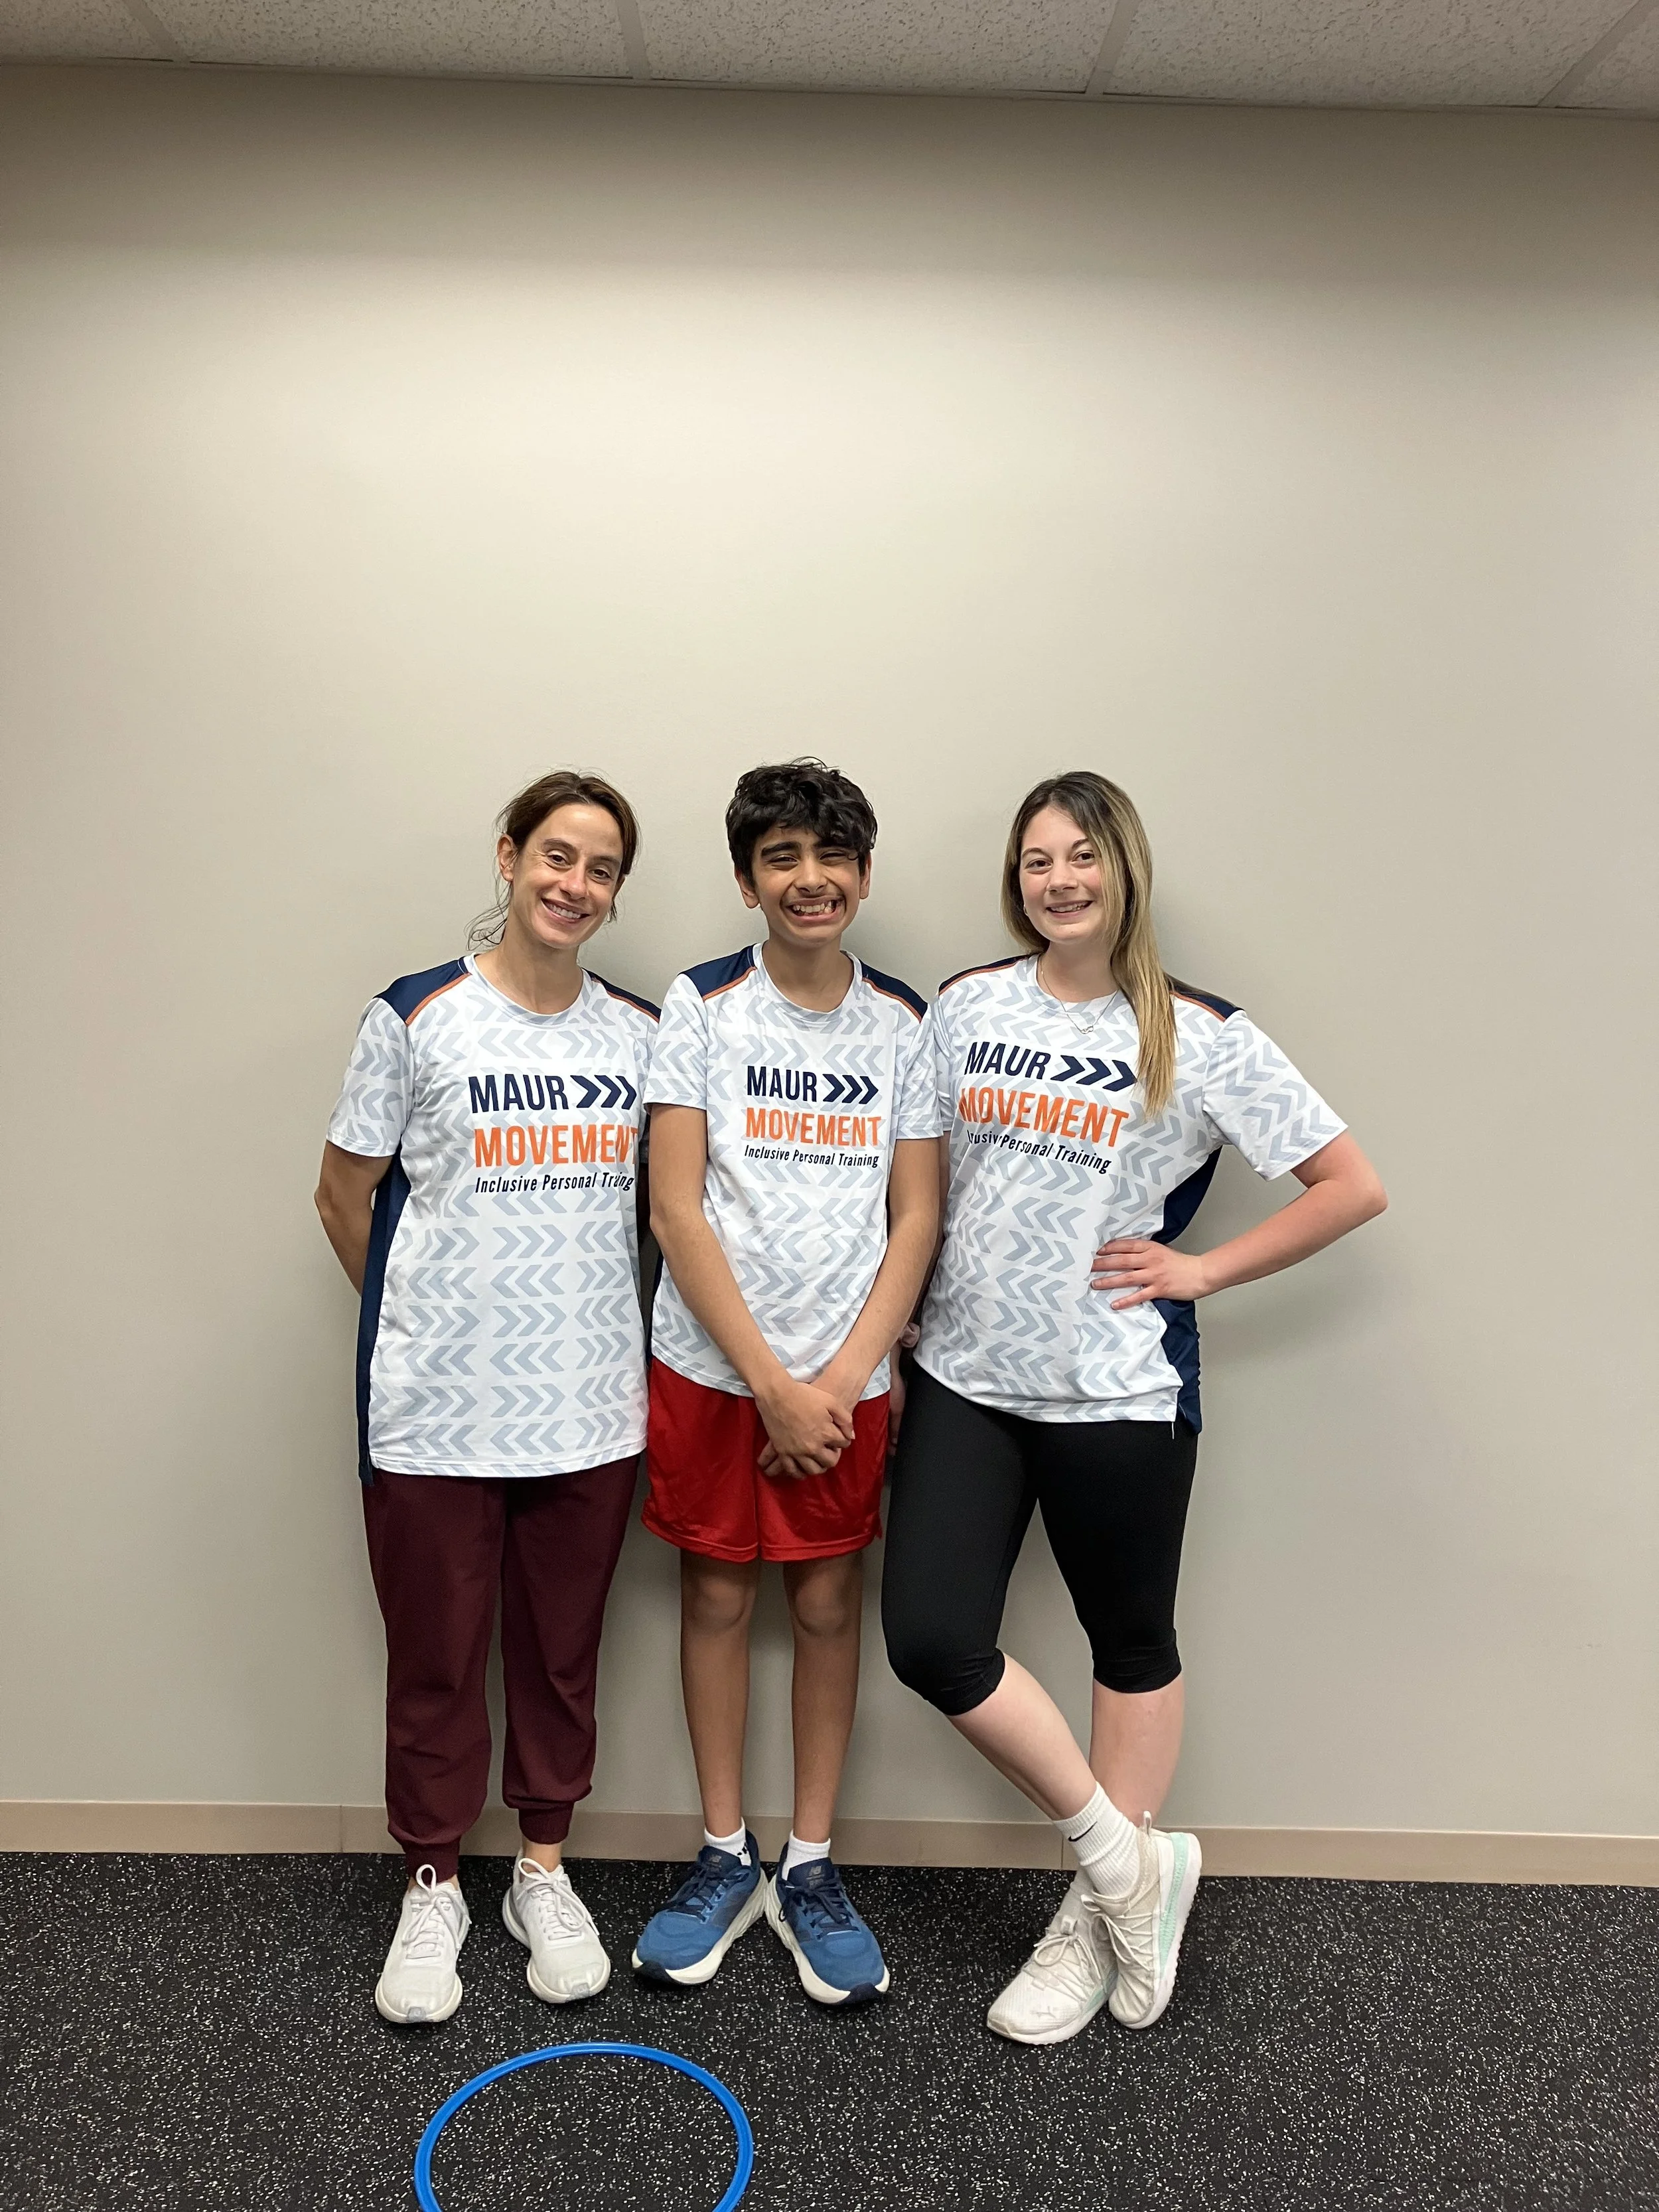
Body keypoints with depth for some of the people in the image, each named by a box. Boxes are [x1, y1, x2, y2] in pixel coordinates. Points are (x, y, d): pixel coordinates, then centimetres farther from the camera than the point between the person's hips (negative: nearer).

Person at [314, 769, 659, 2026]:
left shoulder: (641, 1031, 4)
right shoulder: (419, 1018, -6)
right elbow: (346, 1194, 1)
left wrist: (584, 1314, 6)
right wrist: (430, 1318, 6)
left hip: (589, 1405, 3)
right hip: (437, 1408, -2)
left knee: (563, 1651, 15)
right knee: (437, 1658, 11)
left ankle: (544, 1873, 36)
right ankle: (434, 1888, 33)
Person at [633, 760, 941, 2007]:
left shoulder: (904, 1023, 2)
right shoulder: (704, 1005, -4)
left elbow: (916, 1217, 1)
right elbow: (677, 1210, -9)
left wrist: (842, 1377, -9)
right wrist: (773, 1382, -12)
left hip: (846, 1380, 1)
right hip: (711, 1369, -1)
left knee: (828, 1604, 9)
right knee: (717, 1597, 10)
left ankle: (810, 1866, 27)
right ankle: (727, 1856, 29)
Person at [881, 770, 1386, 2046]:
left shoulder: (1198, 1038, -7)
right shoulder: (968, 1008, 4)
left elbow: (1354, 1187, -5)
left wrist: (1197, 1271, -8)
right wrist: (894, 1322, 5)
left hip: (1115, 1390, -3)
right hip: (968, 1376, 3)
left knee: (1132, 1642, 12)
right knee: (931, 1639, -4)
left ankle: (1095, 1919, 34)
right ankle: (1131, 1863, 17)